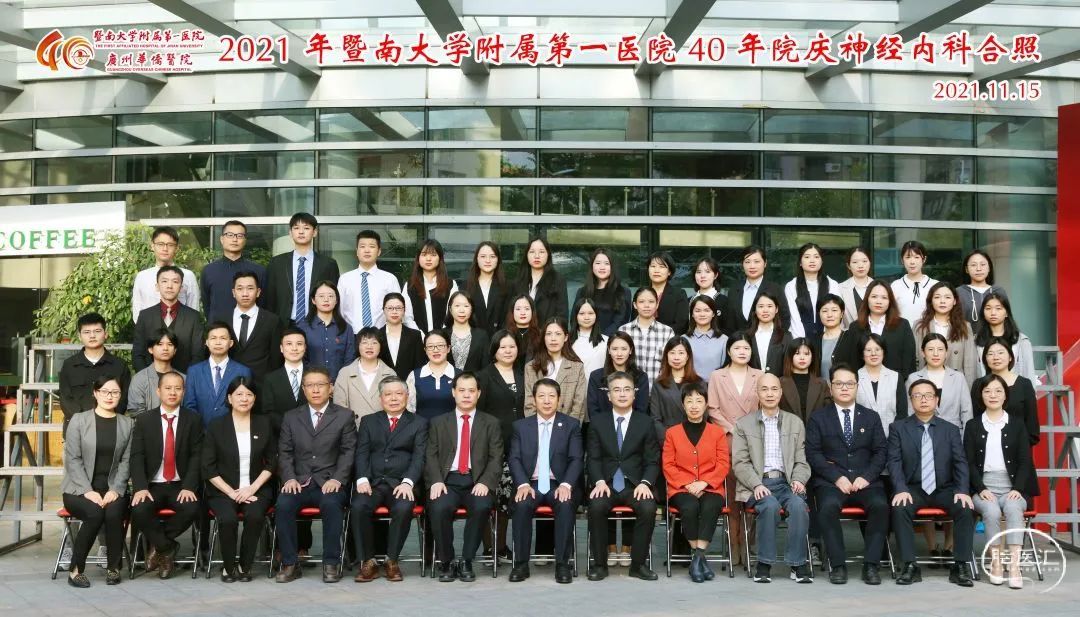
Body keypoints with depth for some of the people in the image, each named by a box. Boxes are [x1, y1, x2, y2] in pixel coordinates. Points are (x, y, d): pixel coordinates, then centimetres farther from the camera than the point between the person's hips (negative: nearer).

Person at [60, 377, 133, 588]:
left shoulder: (127, 424, 8)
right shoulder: (79, 421, 2)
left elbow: (126, 461, 4)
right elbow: (72, 460, -3)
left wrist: (115, 489, -11)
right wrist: (88, 491, -14)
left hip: (112, 488, 1)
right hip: (80, 488, -1)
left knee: (114, 513, -30)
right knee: (95, 513, -31)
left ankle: (113, 568, -12)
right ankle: (75, 569, -15)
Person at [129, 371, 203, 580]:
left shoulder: (193, 420, 5)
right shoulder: (144, 421, 7)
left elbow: (197, 456, -2)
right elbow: (137, 457, -1)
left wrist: (189, 487, -16)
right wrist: (141, 488, -17)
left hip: (181, 486, 0)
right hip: (152, 486, 0)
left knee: (192, 508, -30)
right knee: (139, 510, -30)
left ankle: (157, 545, -4)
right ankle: (167, 548, -5)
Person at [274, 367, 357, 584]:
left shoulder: (344, 416, 9)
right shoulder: (291, 417, 16)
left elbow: (348, 451, 3)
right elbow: (284, 452, 11)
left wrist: (337, 479, -12)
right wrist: (289, 478, -7)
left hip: (329, 483, -2)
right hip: (299, 482, 2)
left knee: (331, 503, -34)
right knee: (283, 504, -28)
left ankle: (331, 564, -22)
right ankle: (290, 564, -16)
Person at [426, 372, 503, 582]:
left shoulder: (491, 423, 14)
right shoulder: (438, 423, 16)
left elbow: (496, 458, 5)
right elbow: (431, 456, 7)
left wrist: (485, 482, -12)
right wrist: (436, 481, -11)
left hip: (477, 482, 0)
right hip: (447, 480, 0)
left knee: (482, 507, -33)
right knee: (439, 508, -31)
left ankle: (466, 561, -15)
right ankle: (446, 561, -10)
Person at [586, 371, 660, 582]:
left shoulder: (645, 422, 8)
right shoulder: (598, 422, 9)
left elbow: (652, 460, 5)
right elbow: (593, 458, 4)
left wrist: (645, 483, -14)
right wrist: (599, 482, -14)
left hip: (635, 485, 0)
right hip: (606, 484, 0)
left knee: (648, 507, -30)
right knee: (596, 506, -32)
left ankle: (638, 564, -13)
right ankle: (599, 563, -15)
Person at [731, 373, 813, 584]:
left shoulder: (795, 423, 17)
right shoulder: (744, 424, 10)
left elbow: (801, 461, 15)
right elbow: (740, 463, 3)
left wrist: (798, 480, -6)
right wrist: (756, 484, -13)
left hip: (786, 482, 2)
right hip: (757, 484, -2)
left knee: (798, 505, -31)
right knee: (770, 505, -33)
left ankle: (798, 564, -20)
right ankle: (764, 564, -21)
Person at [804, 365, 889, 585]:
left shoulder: (871, 417, 17)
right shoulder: (817, 418, 10)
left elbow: (881, 452, 9)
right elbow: (813, 453, 0)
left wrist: (866, 477, -8)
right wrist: (837, 477, -13)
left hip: (865, 481, 2)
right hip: (830, 482, -2)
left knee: (880, 505, -29)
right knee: (829, 506, -33)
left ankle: (871, 565, -20)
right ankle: (838, 565, -23)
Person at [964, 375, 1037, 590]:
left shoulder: (1017, 424, 12)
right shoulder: (973, 426, 12)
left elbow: (1025, 461, 6)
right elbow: (969, 463, 5)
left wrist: (1018, 489, -10)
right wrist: (982, 489, -11)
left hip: (1012, 487, 0)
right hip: (983, 488, 0)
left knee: (1013, 508, -33)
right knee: (992, 511, -32)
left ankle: (1014, 564, -38)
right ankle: (995, 563, -25)